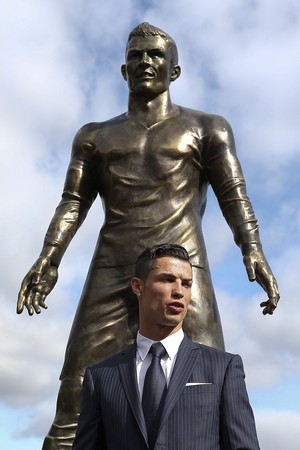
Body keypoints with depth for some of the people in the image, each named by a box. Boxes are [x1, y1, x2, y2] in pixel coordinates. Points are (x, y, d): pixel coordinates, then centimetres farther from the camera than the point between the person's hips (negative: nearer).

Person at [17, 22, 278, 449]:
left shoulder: (206, 128, 17)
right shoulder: (95, 136, 24)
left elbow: (234, 195, 6)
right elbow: (73, 202, 14)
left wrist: (253, 249, -13)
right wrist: (49, 257, -3)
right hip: (111, 270, 3)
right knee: (75, 406, -7)